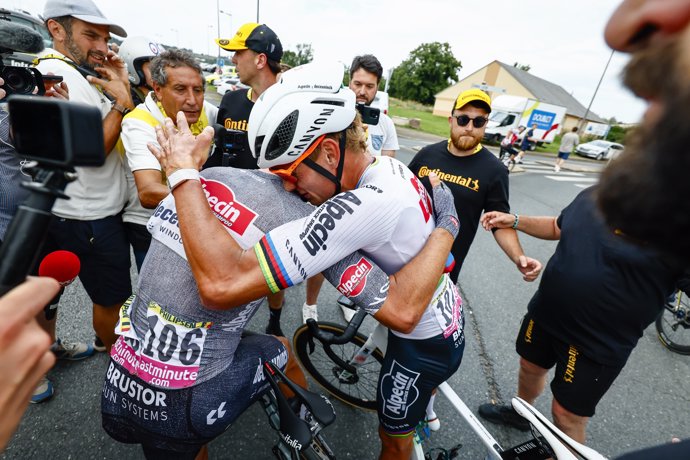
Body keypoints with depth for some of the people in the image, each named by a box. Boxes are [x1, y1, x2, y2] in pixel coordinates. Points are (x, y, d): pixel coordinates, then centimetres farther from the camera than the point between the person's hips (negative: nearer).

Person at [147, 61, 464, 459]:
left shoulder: (366, 204, -42)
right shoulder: (391, 166, -11)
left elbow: (223, 284, -46)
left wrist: (183, 173, -33)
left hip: (426, 343, -8)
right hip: (448, 318, 8)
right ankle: (422, 413, 71)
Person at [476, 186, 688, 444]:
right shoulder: (593, 195, -3)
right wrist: (515, 221, 3)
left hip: (597, 343, -5)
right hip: (544, 313, 6)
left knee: (566, 416, 11)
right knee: (530, 367, 28)